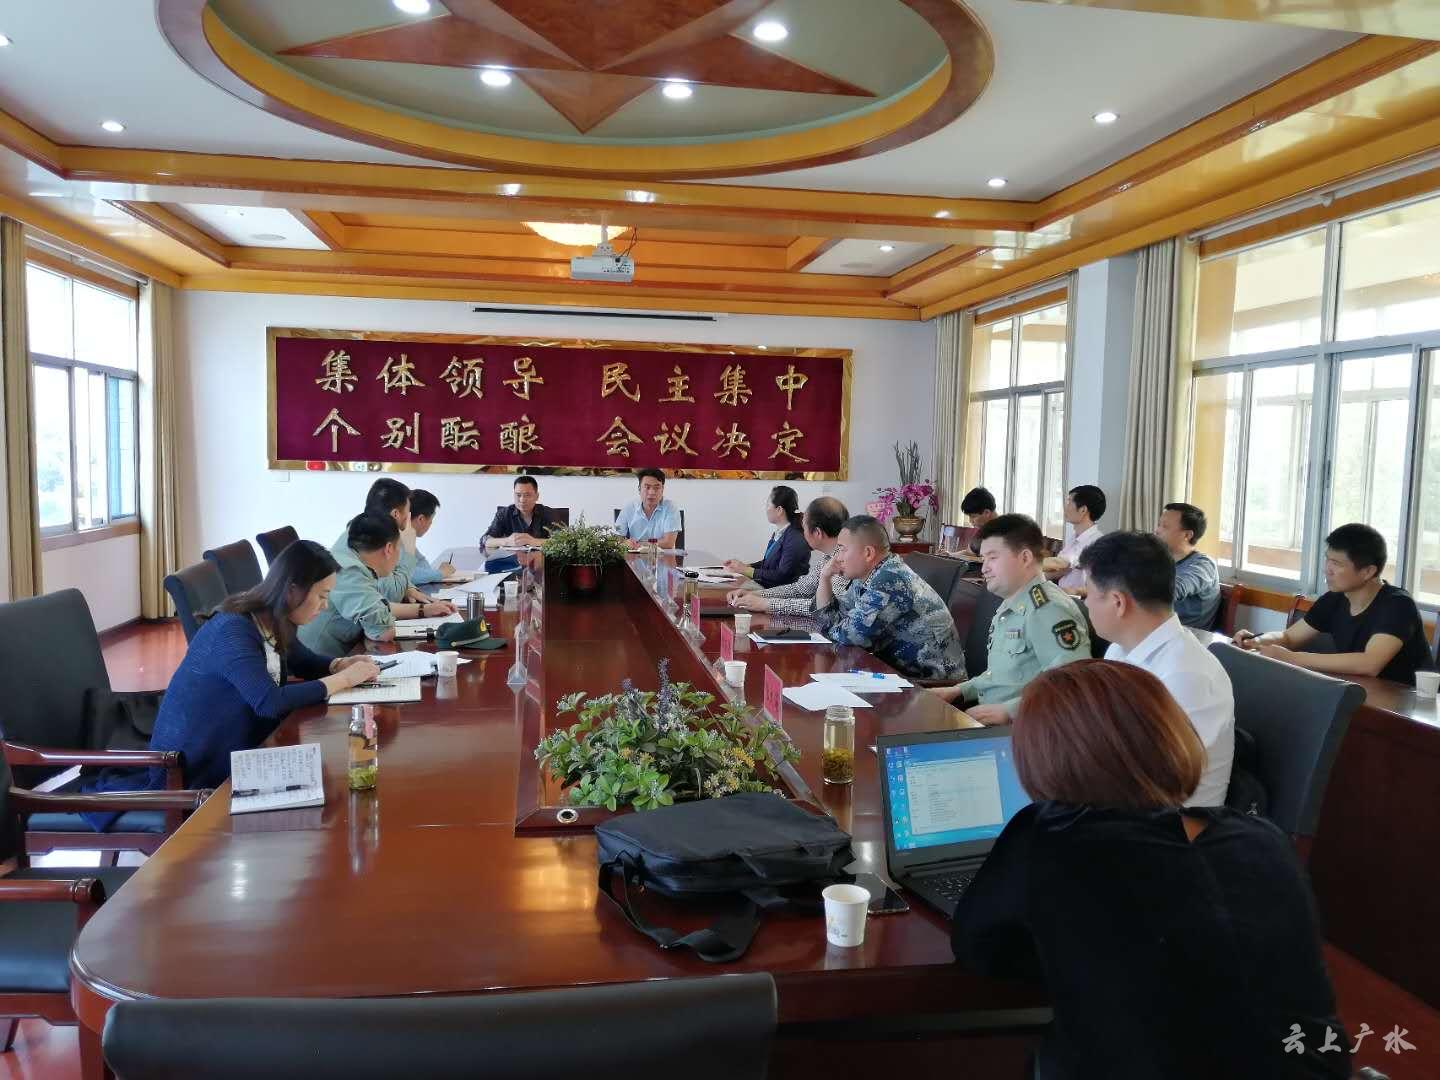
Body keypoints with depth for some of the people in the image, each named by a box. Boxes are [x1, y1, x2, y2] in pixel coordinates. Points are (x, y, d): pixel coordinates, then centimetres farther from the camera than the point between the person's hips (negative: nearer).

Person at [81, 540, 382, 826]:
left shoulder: (273, 625, 0)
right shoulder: (233, 631, -27)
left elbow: (305, 662, 18)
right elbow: (270, 703, -35)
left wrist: (340, 664, -5)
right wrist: (342, 680, -26)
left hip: (232, 747, 8)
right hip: (191, 764, -8)